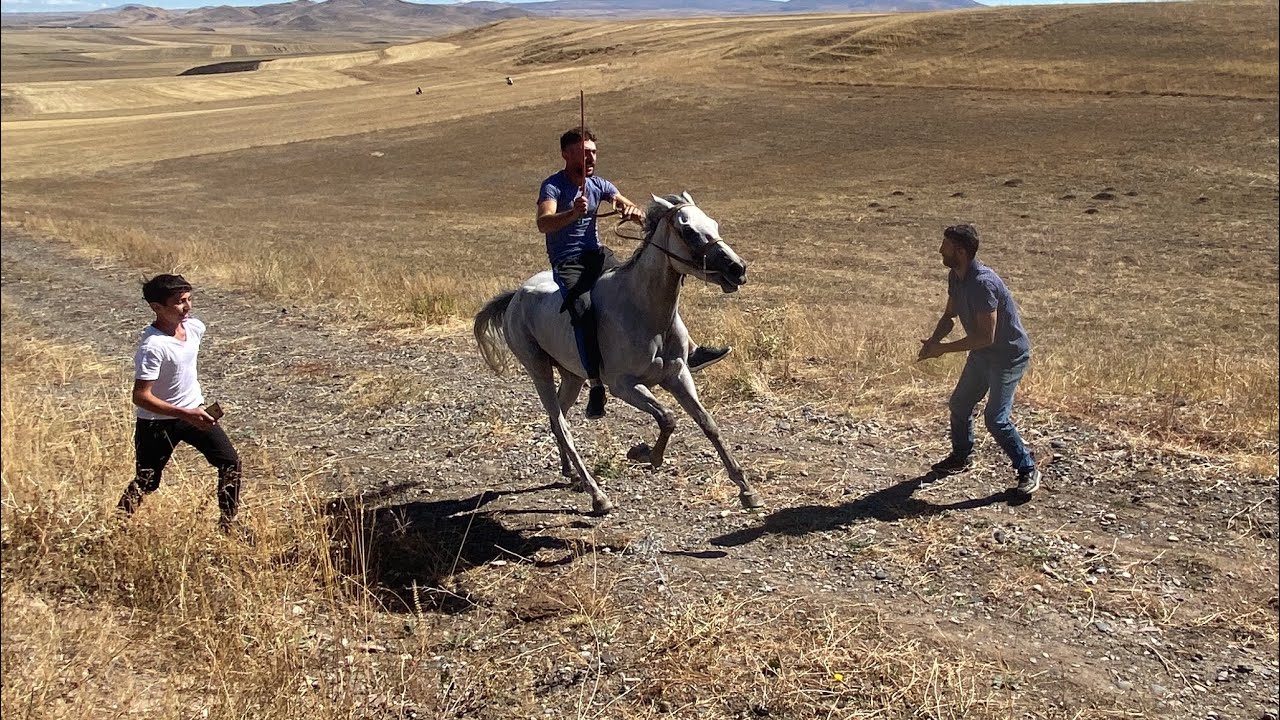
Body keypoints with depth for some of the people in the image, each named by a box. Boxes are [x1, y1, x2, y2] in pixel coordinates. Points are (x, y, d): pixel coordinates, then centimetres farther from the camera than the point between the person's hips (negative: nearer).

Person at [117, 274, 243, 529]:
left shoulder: (195, 327, -5)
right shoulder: (152, 346, -27)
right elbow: (140, 396, -28)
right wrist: (186, 414, -32)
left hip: (195, 411, 7)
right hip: (157, 421, -7)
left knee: (230, 462, 5)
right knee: (146, 482, 2)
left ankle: (228, 524, 17)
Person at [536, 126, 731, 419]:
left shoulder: (599, 185, 10)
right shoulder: (553, 186, -8)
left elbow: (629, 207, 1)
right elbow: (543, 224, -26)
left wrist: (632, 211, -24)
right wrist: (573, 213, -44)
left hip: (598, 256, 6)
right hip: (567, 264, -6)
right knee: (584, 310, -33)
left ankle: (689, 351, 1)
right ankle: (596, 386, -29)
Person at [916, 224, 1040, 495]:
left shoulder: (982, 283, -32)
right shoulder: (955, 277, -3)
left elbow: (986, 337, -32)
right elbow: (950, 315, 10)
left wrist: (944, 349, -27)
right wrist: (933, 340, -9)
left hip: (1009, 356, -9)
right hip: (982, 355, 9)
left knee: (996, 419, -14)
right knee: (959, 404, 16)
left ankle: (1028, 470, 4)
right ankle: (961, 457, 37)